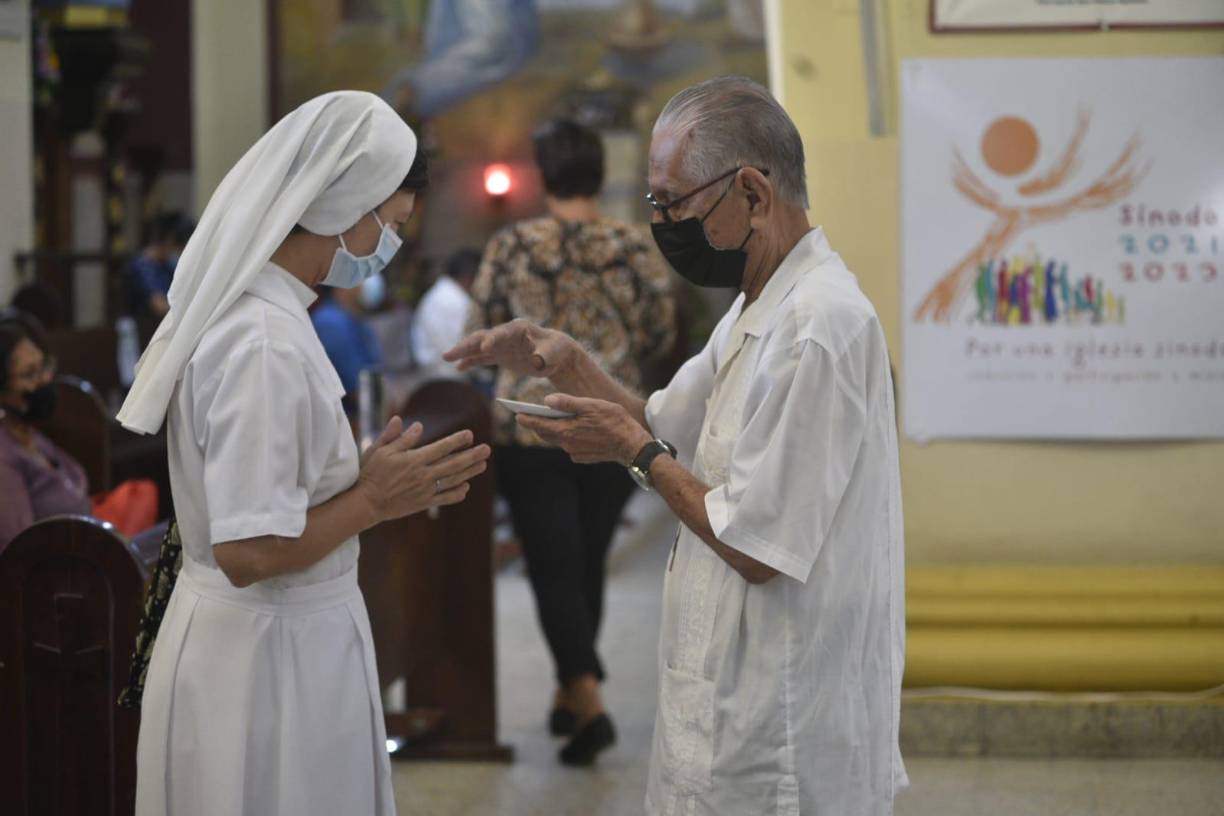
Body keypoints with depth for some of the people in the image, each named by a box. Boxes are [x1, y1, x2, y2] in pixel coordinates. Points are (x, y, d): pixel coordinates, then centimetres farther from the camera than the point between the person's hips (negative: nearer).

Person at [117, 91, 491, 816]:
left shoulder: (240, 311, 6)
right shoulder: (266, 347, -24)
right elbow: (249, 552, -25)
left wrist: (369, 477, 4)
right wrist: (374, 500, -15)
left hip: (285, 632, 9)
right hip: (270, 652, -9)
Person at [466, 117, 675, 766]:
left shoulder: (510, 248, -6)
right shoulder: (636, 249, -3)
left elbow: (481, 335, 3)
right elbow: (660, 337, 5)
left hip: (530, 431, -2)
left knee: (555, 569, -2)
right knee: (588, 565, 17)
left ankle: (588, 703, -20)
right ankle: (569, 697, 28)